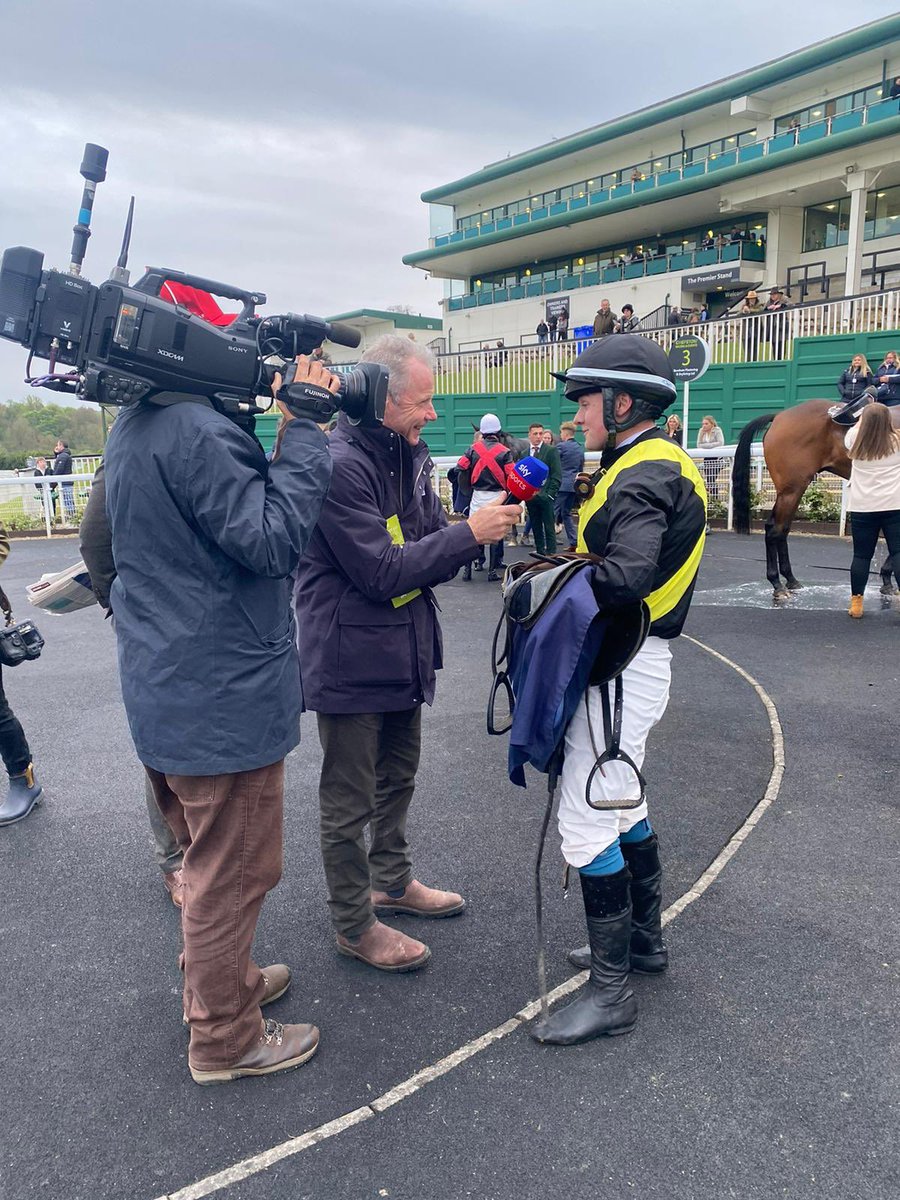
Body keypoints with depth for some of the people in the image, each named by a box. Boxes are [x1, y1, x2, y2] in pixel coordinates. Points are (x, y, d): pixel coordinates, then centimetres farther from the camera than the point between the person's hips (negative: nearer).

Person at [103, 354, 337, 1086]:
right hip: (223, 696, -10)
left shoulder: (134, 426, 9)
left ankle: (219, 978, 45)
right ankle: (224, 1040, 25)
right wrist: (305, 429, -19)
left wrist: (294, 429, 3)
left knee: (209, 857, 26)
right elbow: (274, 540, -24)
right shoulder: (196, 429, -23)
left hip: (164, 690, 10)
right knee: (236, 873, 7)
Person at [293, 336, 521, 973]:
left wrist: (482, 525, -11)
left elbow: (432, 549, 7)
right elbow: (382, 570, -24)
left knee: (398, 779, 25)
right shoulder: (339, 465, -23)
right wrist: (469, 533, -22)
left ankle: (393, 881, 46)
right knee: (349, 801, 8)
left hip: (403, 652, 9)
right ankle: (354, 923, 26)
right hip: (351, 661, -9)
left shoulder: (410, 456, 6)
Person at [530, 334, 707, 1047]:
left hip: (621, 664, -11)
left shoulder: (643, 475, -19)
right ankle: (644, 938, 39)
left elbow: (624, 578, -32)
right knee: (622, 800, 22)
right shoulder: (658, 464, 14)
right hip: (634, 659, 11)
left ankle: (611, 992, 9)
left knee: (587, 819, -4)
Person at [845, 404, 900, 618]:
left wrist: (866, 415, 39)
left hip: (862, 508, 2)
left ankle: (856, 603, 10)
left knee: (861, 555, 8)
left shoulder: (856, 442, 3)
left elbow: (854, 430, 26)